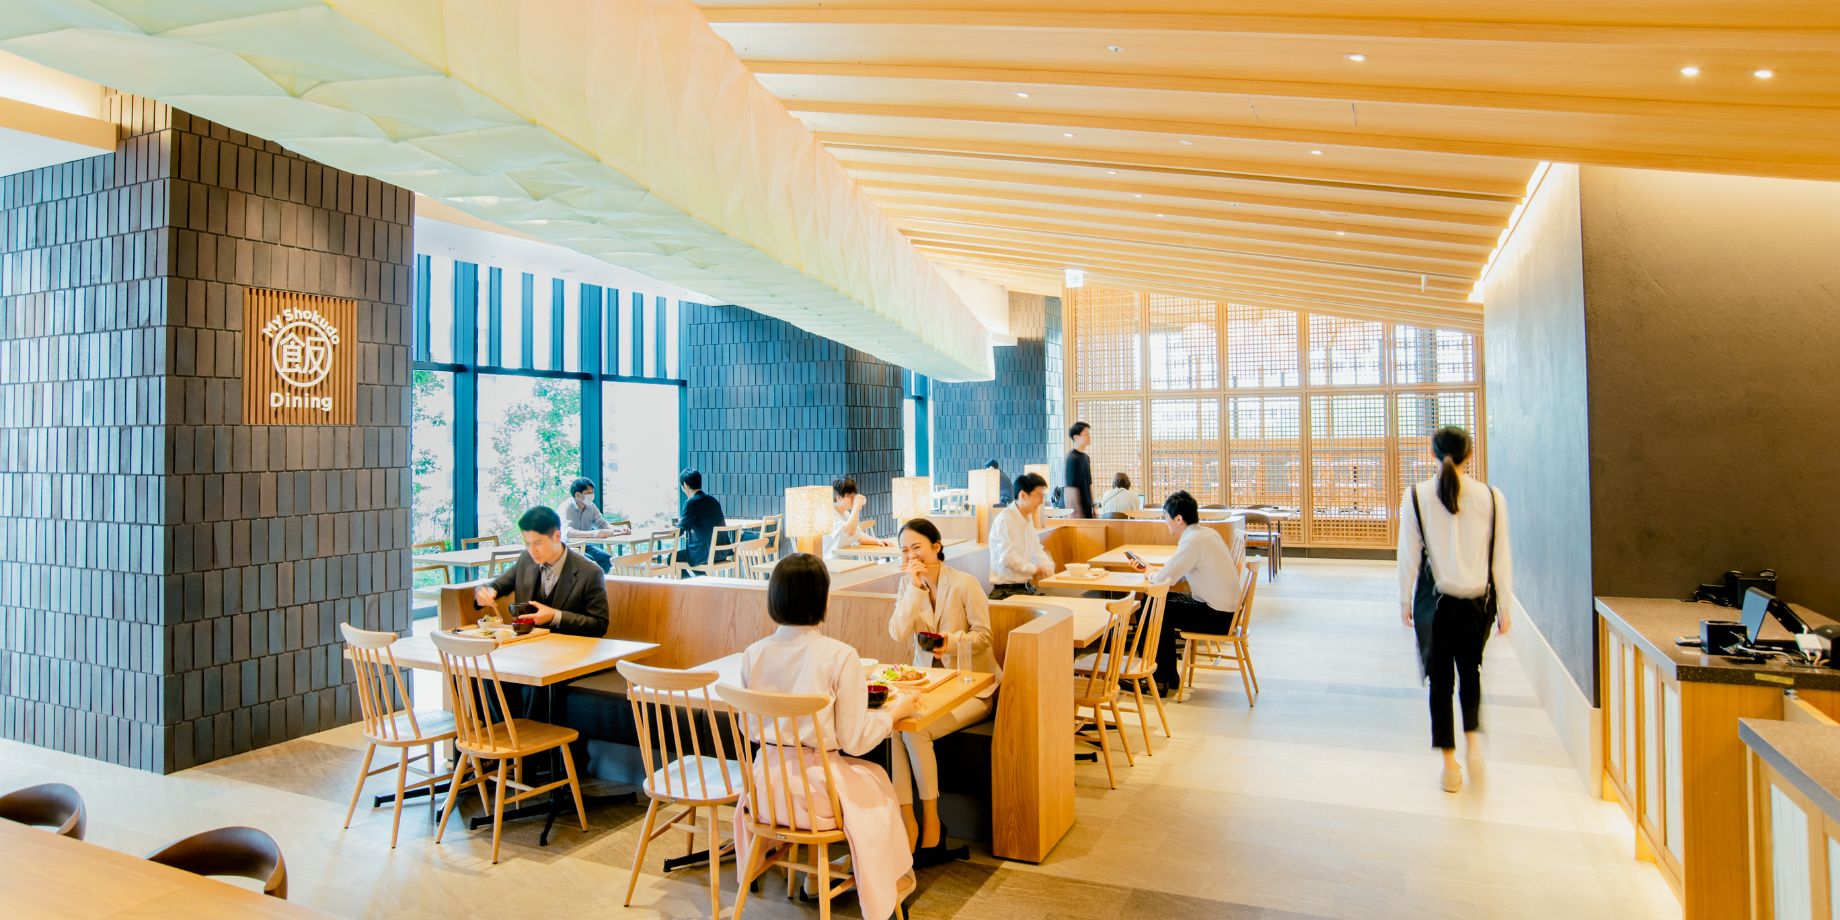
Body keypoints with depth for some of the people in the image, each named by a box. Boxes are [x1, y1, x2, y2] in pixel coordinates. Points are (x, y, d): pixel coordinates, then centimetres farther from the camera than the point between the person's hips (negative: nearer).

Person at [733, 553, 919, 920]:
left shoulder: (753, 654, -6)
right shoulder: (840, 656, -19)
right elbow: (853, 741, -14)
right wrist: (895, 710, 2)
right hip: (818, 786, -4)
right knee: (877, 780, 27)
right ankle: (886, 884, 44)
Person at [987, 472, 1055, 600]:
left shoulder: (1028, 519, 15)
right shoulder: (1005, 520, -16)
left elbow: (1036, 550, 21)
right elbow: (1008, 558, -22)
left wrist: (1047, 566, 2)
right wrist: (1035, 569, -10)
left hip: (1026, 588, 9)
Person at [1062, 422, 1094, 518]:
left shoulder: (1086, 458, 13)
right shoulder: (1072, 459, -13)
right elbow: (1071, 488, -17)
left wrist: (1092, 507, 19)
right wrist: (1077, 512, -19)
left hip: (1086, 509, 8)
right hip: (1076, 510, -8)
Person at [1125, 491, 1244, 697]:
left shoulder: (1195, 541, -23)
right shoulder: (1205, 532, 8)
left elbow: (1163, 579, -23)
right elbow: (1176, 574, 16)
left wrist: (1149, 574, -2)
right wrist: (1149, 569, 11)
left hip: (1218, 616, -9)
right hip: (1220, 605, 9)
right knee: (1160, 602, 10)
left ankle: (1165, 679, 11)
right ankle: (1167, 674, 17)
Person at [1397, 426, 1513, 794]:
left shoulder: (1416, 497, -8)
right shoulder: (1492, 497, -5)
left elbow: (1409, 555, -4)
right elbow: (1501, 559, 0)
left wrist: (1404, 601, 6)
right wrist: (1504, 607, 8)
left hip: (1435, 601, -1)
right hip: (1478, 601, 2)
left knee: (1440, 679, 8)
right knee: (1471, 671, 24)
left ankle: (1450, 765, 13)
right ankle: (1472, 739, 11)